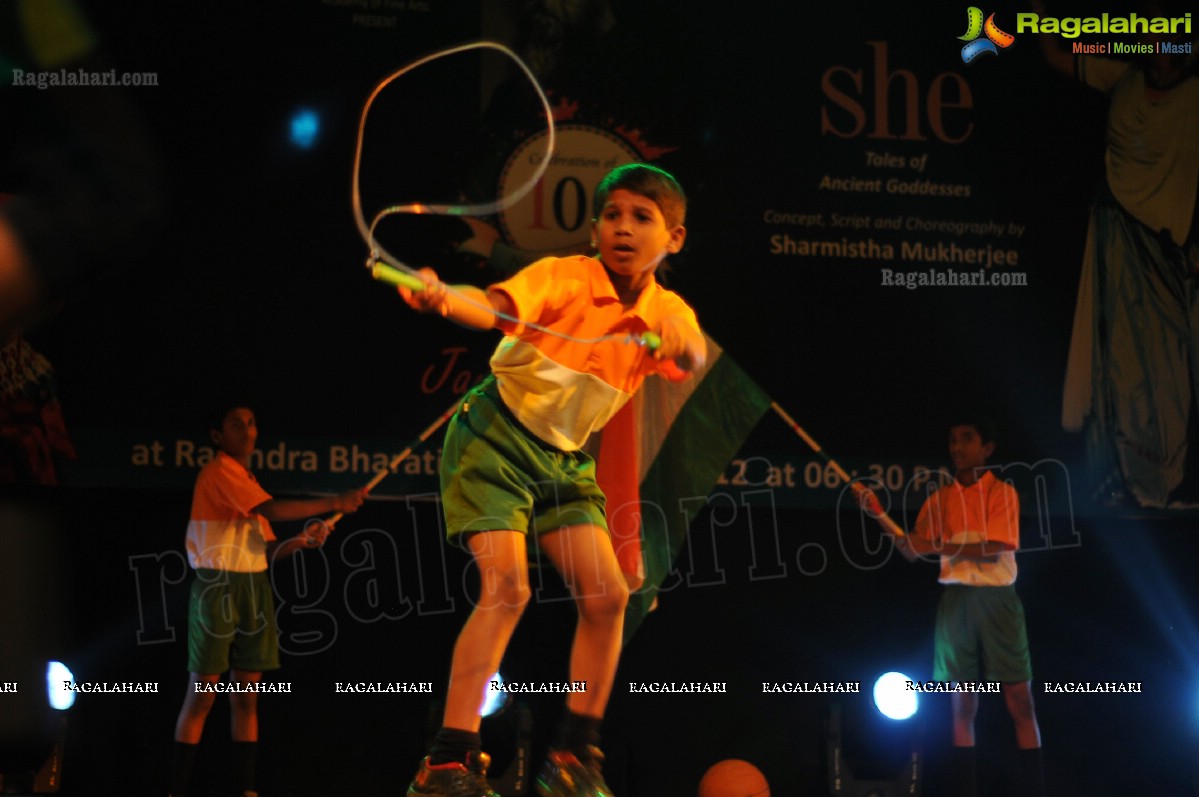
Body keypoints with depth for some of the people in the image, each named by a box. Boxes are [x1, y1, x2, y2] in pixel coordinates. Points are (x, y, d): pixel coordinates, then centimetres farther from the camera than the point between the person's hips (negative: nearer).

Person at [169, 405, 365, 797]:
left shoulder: (248, 480, 20)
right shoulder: (218, 472, -8)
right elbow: (271, 510, -22)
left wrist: (302, 540, -1)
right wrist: (334, 503, -24)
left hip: (254, 588, 8)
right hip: (218, 586, -8)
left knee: (247, 694, 3)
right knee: (203, 692, -8)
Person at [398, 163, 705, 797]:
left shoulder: (667, 312, -3)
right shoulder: (564, 277, -18)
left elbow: (694, 361, -24)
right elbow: (493, 308, -36)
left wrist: (679, 338, -49)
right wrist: (442, 298, -59)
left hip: (564, 459, 6)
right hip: (494, 440, -6)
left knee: (605, 595, -4)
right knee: (506, 586, -20)